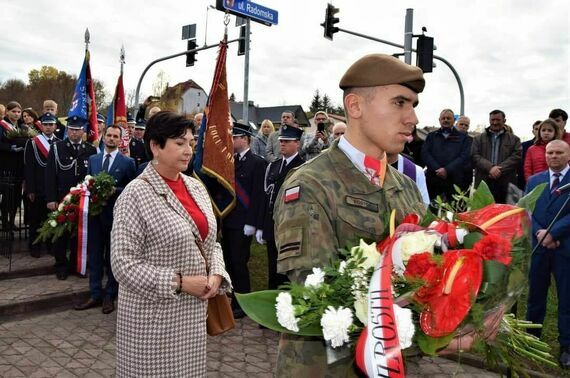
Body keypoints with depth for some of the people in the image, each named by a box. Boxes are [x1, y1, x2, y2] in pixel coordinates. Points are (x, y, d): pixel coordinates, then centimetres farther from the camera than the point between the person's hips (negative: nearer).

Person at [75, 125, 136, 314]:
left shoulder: (127, 162, -3)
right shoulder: (93, 159, 11)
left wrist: (114, 190, -20)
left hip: (115, 214, -4)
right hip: (95, 213, 4)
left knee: (113, 257, 8)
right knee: (94, 255, 8)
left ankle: (109, 295, 20)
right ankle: (95, 294, 19)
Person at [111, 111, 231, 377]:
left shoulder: (196, 187, 4)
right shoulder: (135, 195, -16)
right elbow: (123, 264, -18)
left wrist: (215, 275, -6)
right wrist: (180, 283, -20)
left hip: (194, 311, 6)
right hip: (153, 316, -6)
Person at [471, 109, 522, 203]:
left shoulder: (514, 139, 13)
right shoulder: (478, 139, 15)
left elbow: (516, 157, 0)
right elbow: (475, 156, 2)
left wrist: (500, 169, -13)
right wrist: (490, 167, -14)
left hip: (506, 185, 0)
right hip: (483, 183, 1)